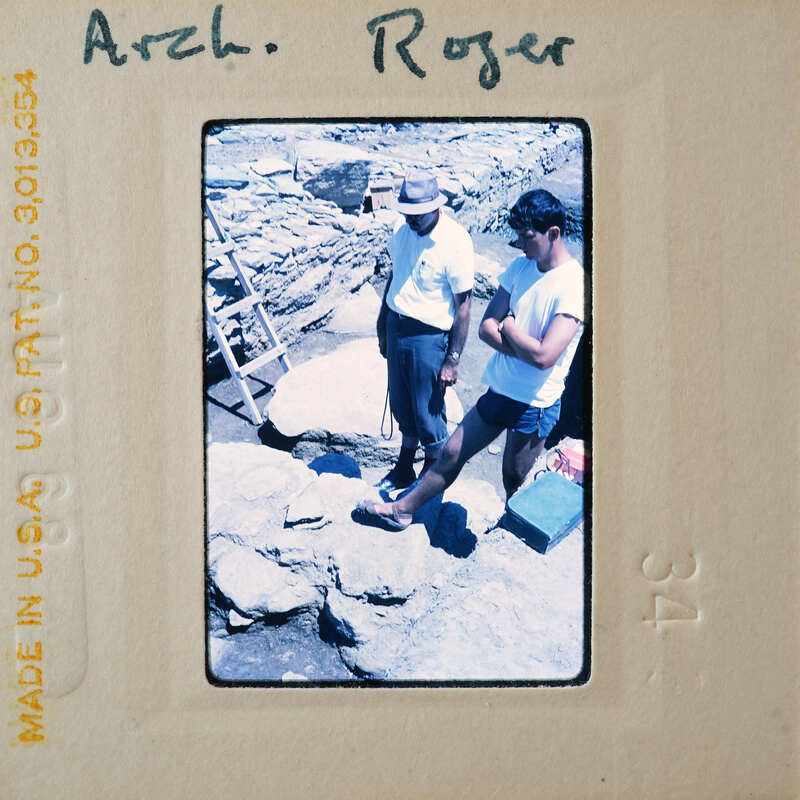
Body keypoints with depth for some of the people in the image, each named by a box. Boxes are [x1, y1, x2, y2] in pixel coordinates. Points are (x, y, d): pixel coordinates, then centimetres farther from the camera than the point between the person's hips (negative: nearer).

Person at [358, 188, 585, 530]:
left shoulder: (574, 285, -20)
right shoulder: (520, 266, 2)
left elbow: (544, 356, -28)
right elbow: (486, 328, 0)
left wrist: (508, 326, -11)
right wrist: (526, 346, -16)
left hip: (536, 405, -6)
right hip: (498, 390, 6)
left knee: (514, 482, 11)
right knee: (452, 453, 15)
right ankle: (402, 509, 31)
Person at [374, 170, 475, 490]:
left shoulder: (455, 242, -19)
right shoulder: (403, 230, 1)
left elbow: (463, 306, -16)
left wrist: (453, 359, -16)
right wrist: (382, 325, 21)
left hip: (429, 337, -6)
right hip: (396, 328, 7)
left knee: (429, 415, 8)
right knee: (402, 408, 21)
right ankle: (403, 472, 40)